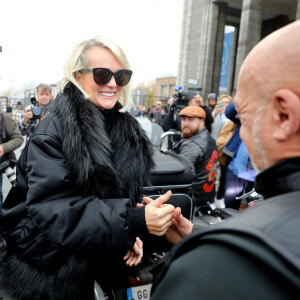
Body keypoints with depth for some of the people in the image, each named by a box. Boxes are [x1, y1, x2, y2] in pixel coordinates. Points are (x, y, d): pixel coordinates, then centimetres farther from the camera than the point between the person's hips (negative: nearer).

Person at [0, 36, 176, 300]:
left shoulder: (127, 129, -1)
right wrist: (132, 222, -38)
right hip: (51, 268, -5)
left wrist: (132, 233, -15)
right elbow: (49, 210, -27)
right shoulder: (53, 130, -19)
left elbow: (130, 194, 4)